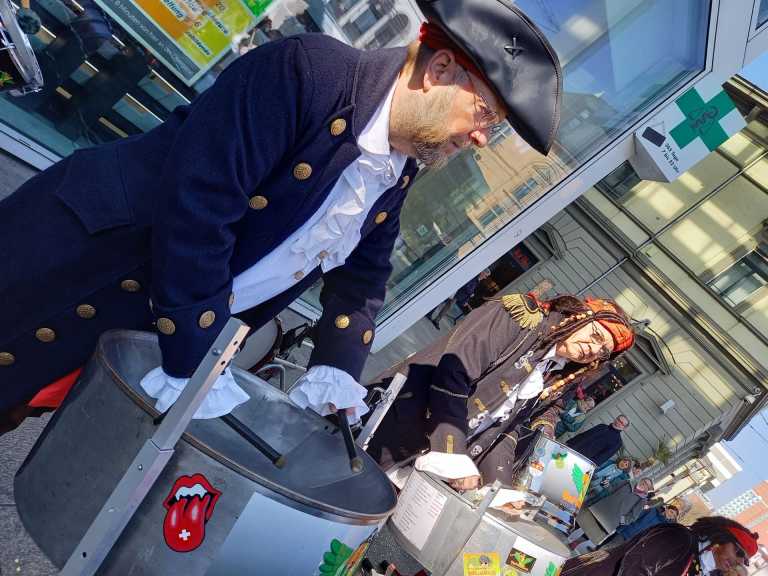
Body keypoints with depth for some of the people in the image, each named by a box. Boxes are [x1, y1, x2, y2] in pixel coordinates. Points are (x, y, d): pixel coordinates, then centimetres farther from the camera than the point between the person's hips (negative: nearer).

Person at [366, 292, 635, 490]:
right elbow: (452, 376, -22)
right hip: (405, 430, -7)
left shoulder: (556, 380, 12)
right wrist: (453, 458, -25)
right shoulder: (523, 317, -11)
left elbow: (505, 425, 13)